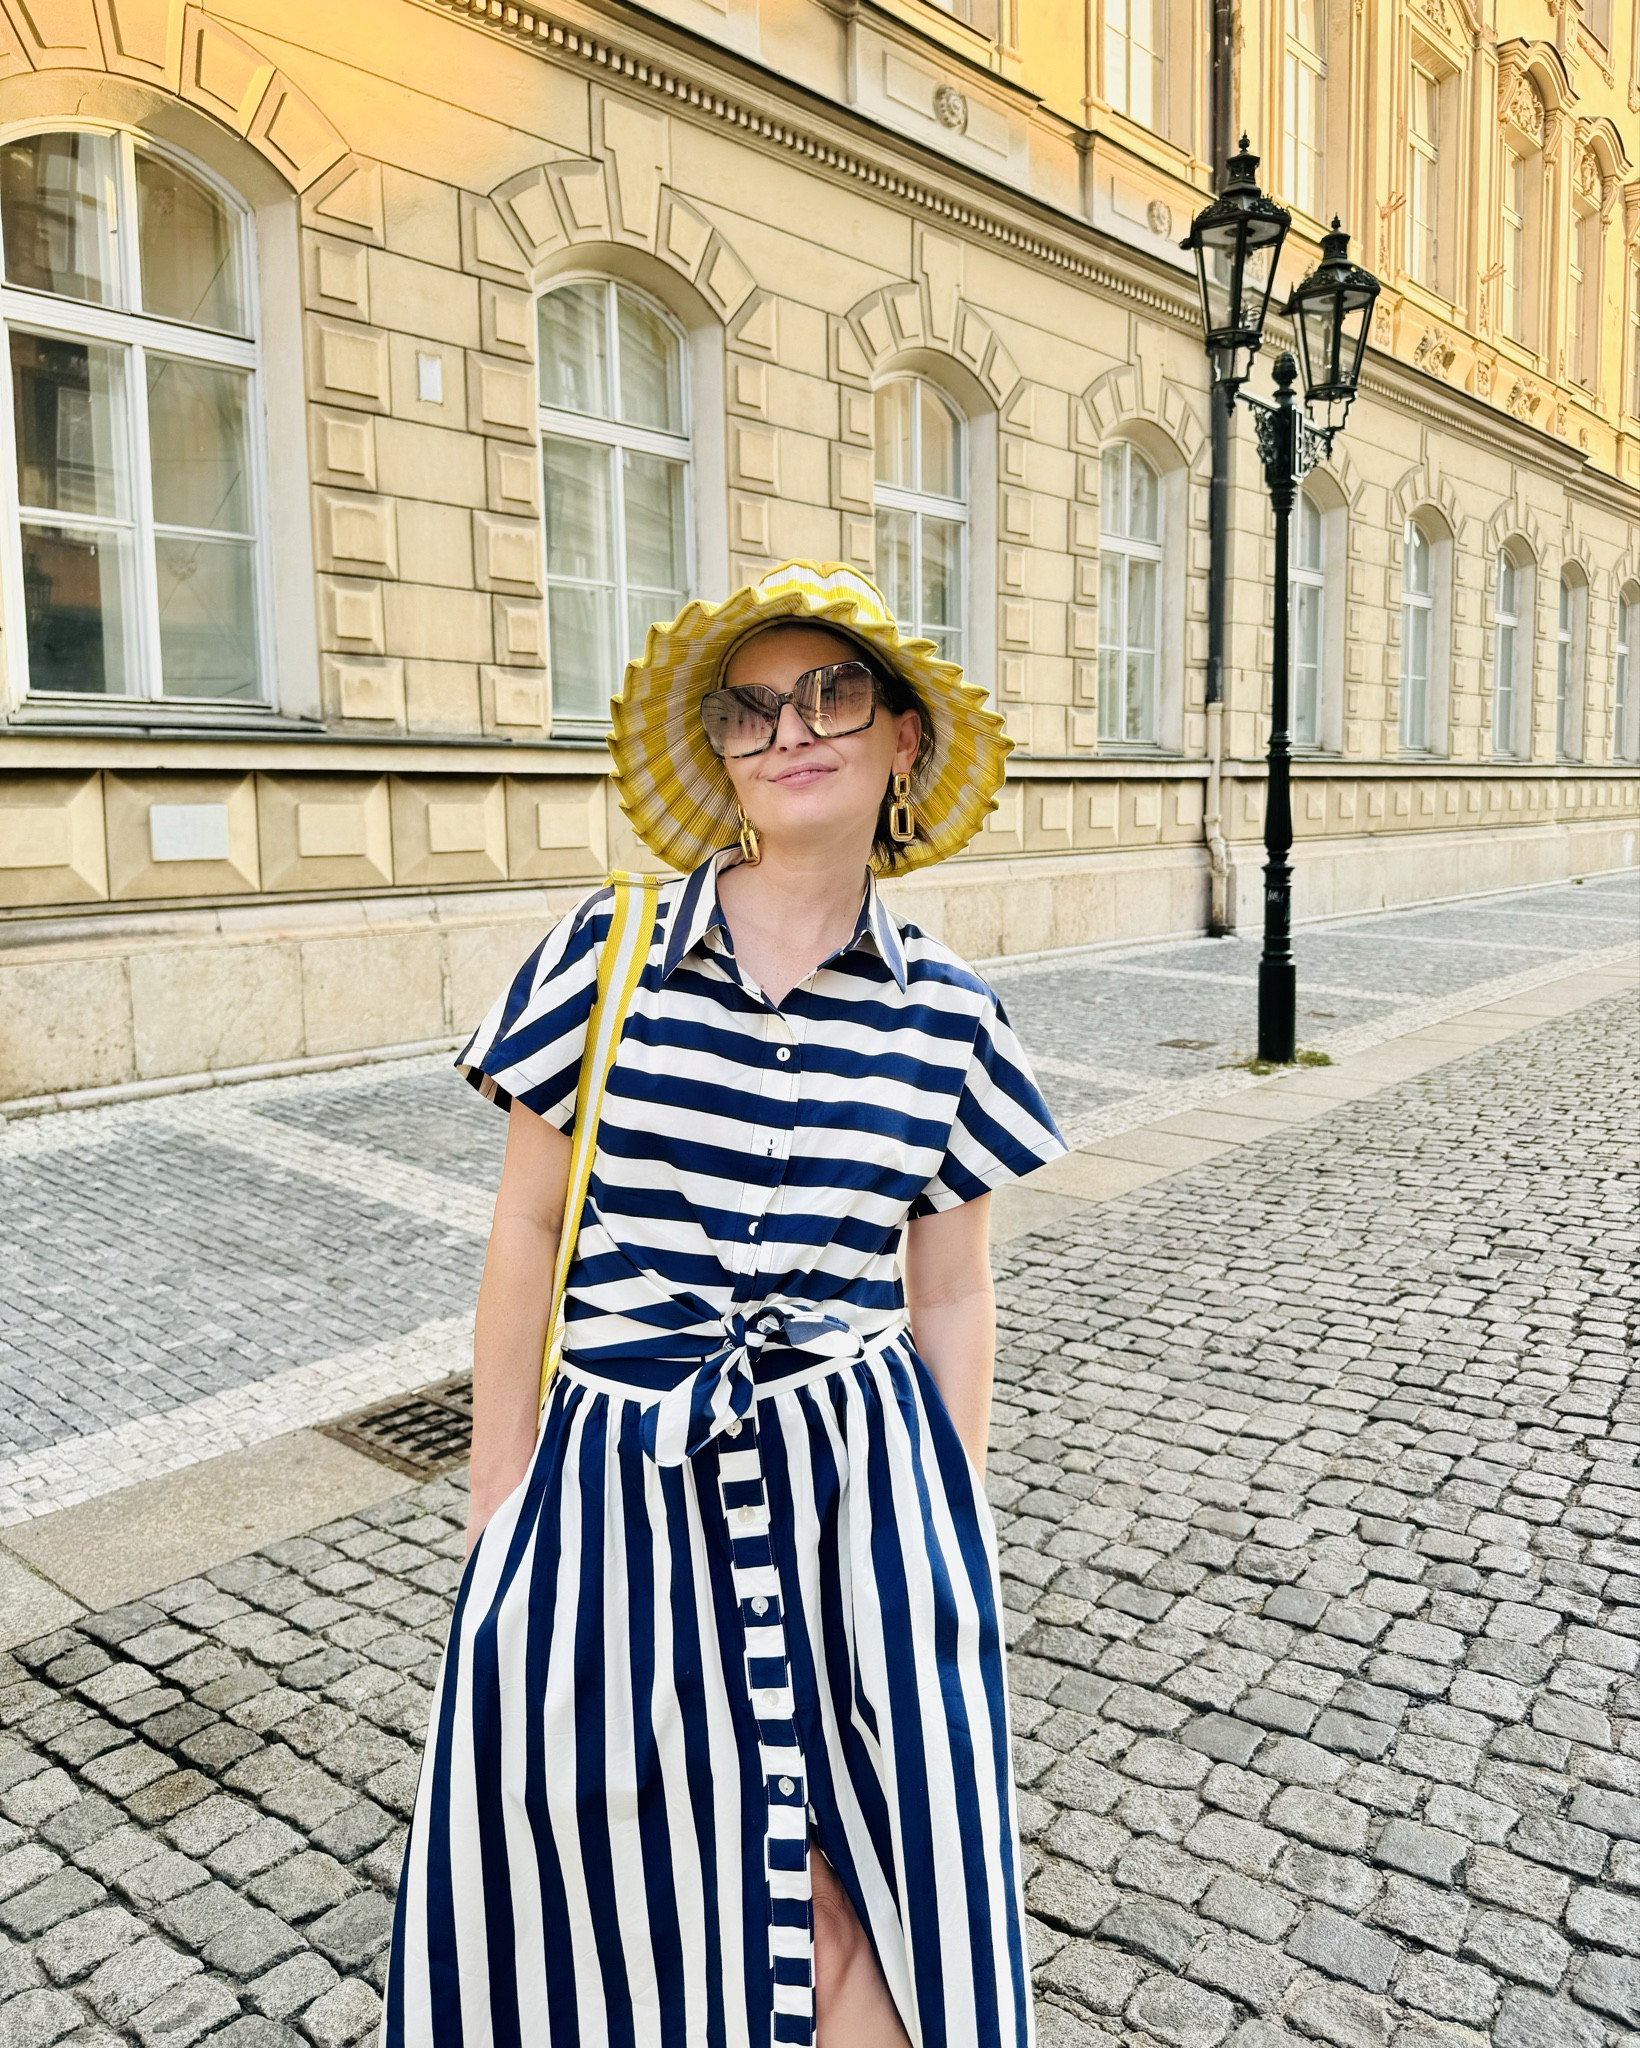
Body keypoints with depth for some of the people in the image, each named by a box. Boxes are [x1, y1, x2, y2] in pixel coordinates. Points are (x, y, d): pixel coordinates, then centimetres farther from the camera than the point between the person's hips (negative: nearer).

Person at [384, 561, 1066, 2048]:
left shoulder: (946, 1014, -2)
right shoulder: (607, 952, -6)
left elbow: (953, 1295, 5)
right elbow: (529, 1228, 0)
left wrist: (950, 1533, 8)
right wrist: (500, 1503, 2)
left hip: (857, 1480, 1)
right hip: (619, 1484, 0)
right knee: (638, 1919, 13)